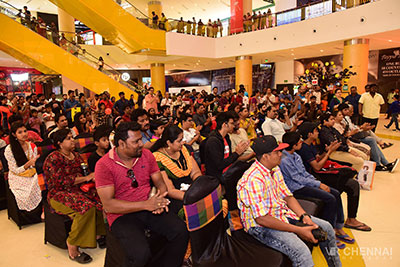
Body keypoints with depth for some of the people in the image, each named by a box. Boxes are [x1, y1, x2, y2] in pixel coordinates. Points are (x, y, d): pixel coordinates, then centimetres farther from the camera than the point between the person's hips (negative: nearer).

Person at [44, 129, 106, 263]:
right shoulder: (53, 158, -9)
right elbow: (61, 181, -18)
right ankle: (72, 248, -20)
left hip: (79, 189, 7)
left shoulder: (76, 155, 14)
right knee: (87, 207, -33)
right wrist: (85, 178, -18)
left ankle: (98, 234, -5)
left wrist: (92, 175, -4)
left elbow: (84, 172, 19)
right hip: (59, 194, -7)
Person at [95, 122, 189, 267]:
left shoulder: (146, 155, 4)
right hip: (122, 215, -4)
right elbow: (108, 205, -16)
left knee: (180, 231, -19)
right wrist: (146, 205, -22)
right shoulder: (104, 165, -11)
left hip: (148, 208, 5)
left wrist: (159, 200, -15)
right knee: (141, 254, -29)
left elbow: (160, 183, 9)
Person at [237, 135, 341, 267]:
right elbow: (262, 218, -28)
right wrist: (299, 230, -23)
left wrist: (304, 216, -8)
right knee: (301, 252, -30)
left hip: (283, 213, 9)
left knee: (326, 228, 10)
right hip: (261, 226, -9)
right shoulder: (253, 180, -28)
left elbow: (288, 196, 10)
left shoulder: (275, 169, 4)